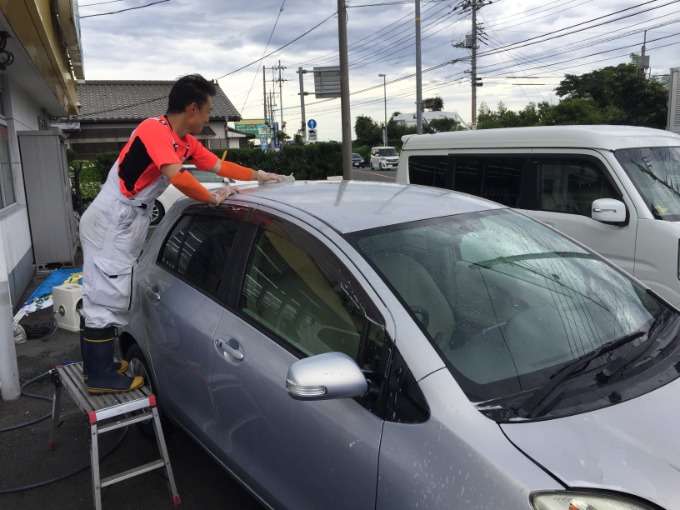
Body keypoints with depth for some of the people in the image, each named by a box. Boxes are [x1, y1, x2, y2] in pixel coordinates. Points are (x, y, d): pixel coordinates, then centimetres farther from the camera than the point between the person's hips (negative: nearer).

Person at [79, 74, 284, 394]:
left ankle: (97, 364, 25)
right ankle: (100, 376, 6)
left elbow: (219, 166, 18)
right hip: (111, 221, -9)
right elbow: (177, 177, -30)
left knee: (108, 295, 14)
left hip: (127, 222, 9)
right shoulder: (155, 129, -19)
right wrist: (213, 198, -16)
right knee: (106, 296, -3)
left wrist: (261, 176, 18)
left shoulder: (187, 142, 8)